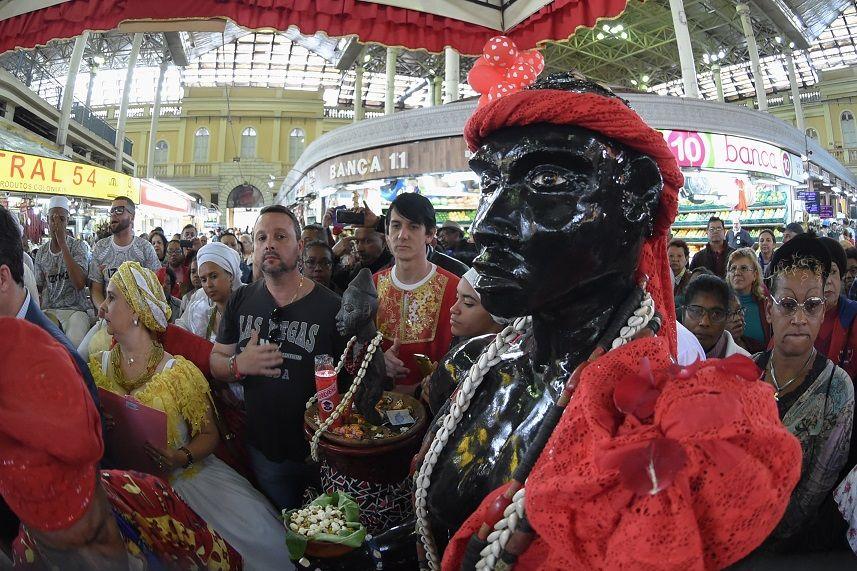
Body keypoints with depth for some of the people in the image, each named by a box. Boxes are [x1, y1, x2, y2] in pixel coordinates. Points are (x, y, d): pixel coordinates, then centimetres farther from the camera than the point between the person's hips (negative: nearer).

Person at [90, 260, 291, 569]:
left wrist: (181, 458, -21)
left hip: (183, 479, -2)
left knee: (257, 534, -15)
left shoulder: (180, 372, -8)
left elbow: (209, 434, -3)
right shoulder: (96, 368, 3)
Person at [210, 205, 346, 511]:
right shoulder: (240, 301, 1)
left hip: (318, 450, -3)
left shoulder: (330, 306, -13)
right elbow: (216, 362, 7)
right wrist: (239, 365, -15)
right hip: (262, 449, 3)